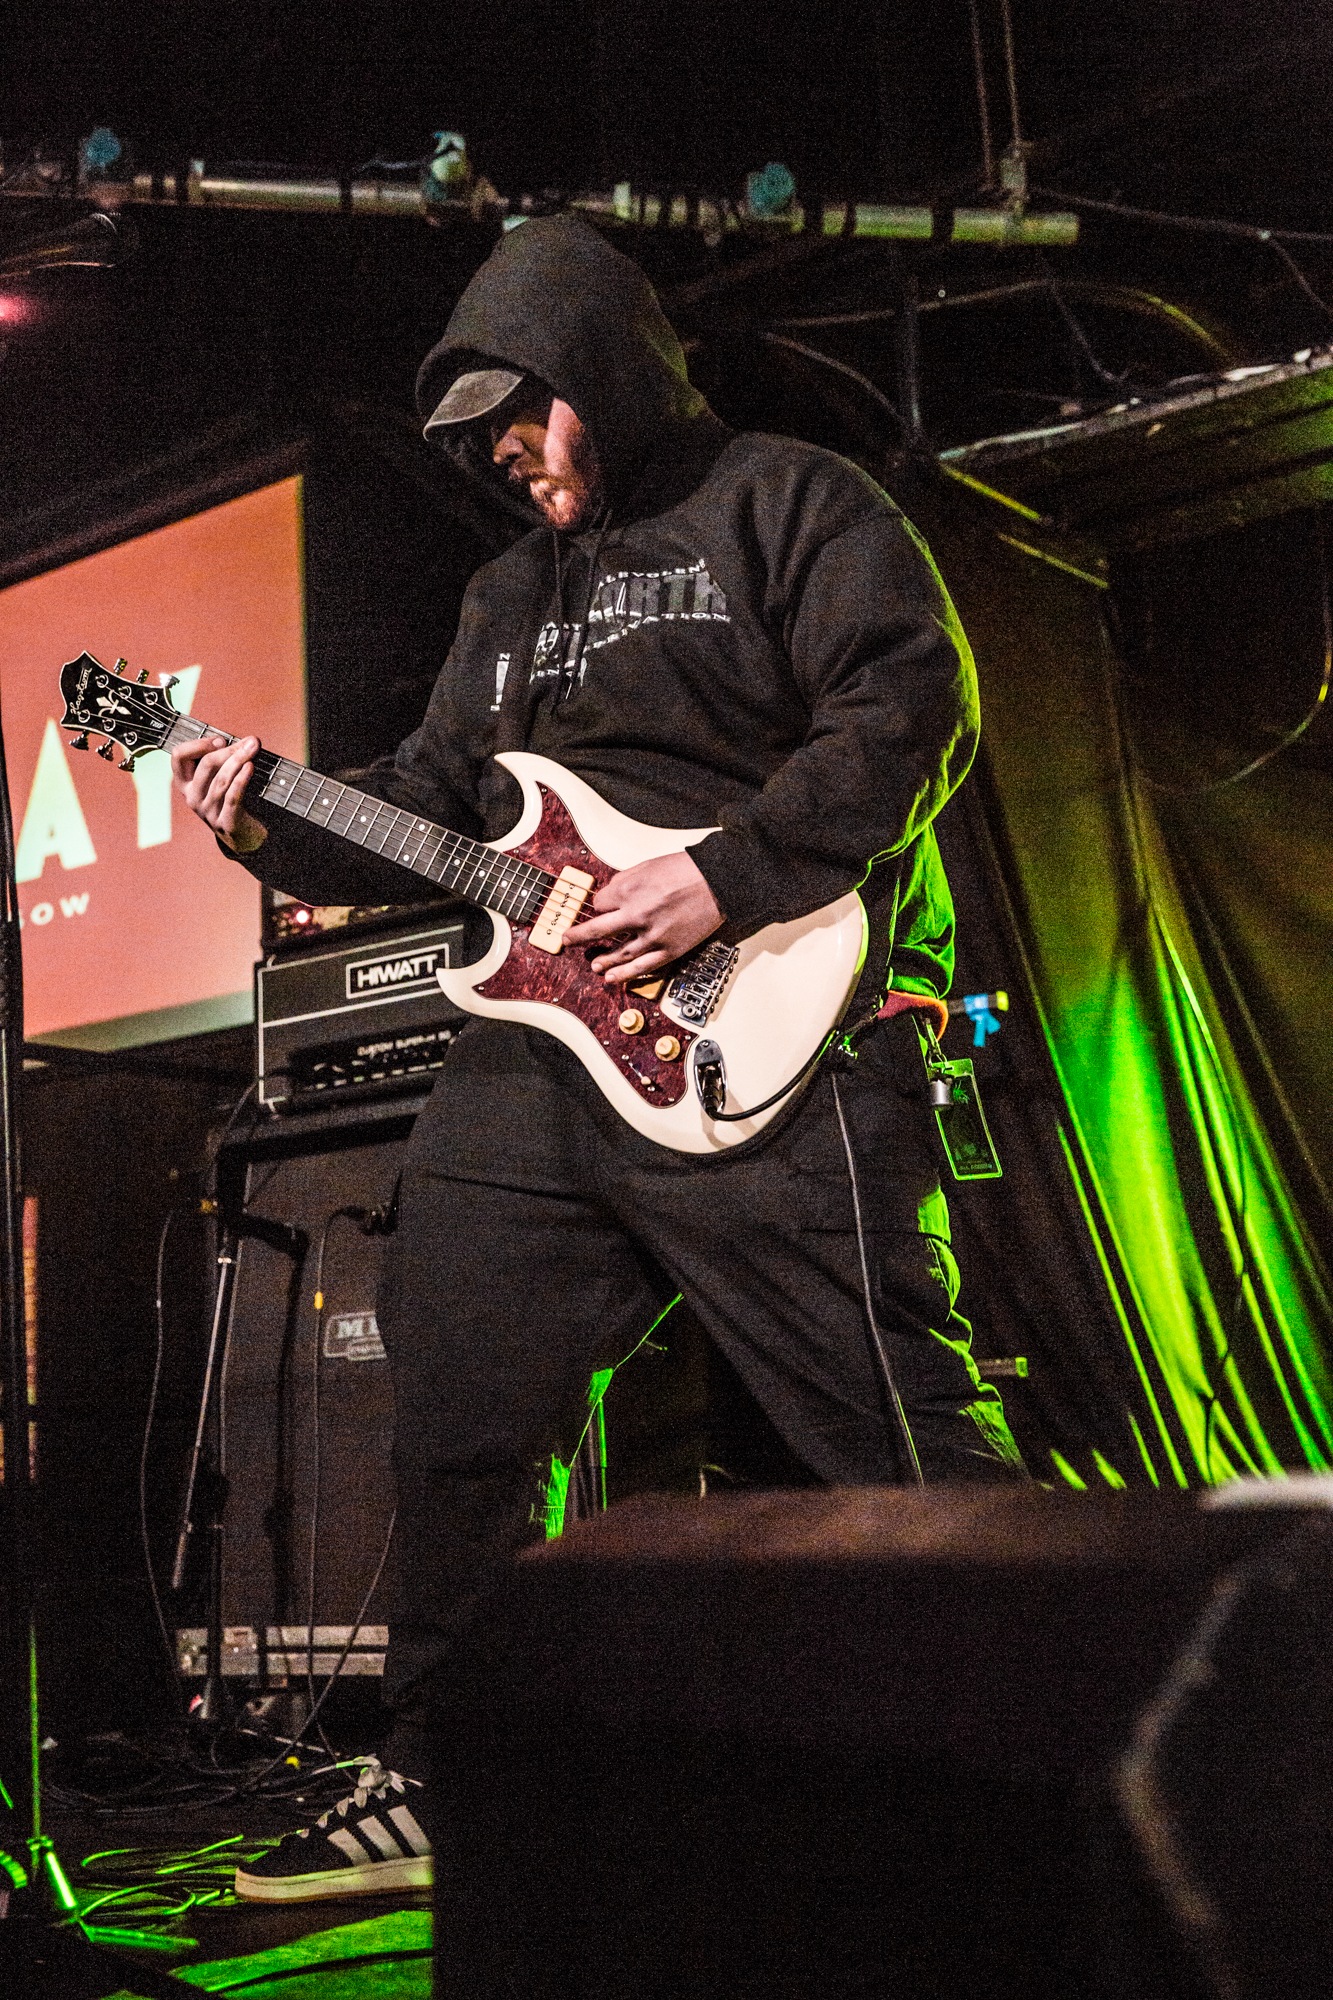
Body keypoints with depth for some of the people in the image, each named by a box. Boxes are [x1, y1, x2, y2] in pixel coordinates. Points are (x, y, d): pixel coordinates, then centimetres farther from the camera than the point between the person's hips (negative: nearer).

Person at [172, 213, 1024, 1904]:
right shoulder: (509, 597, 26)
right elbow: (430, 809, 25)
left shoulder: (784, 503, 4)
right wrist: (278, 831, 7)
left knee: (897, 1433, -7)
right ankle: (434, 1781, 24)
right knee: (456, 1431, 10)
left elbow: (910, 707, -9)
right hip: (529, 1068, 8)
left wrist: (726, 875, -18)